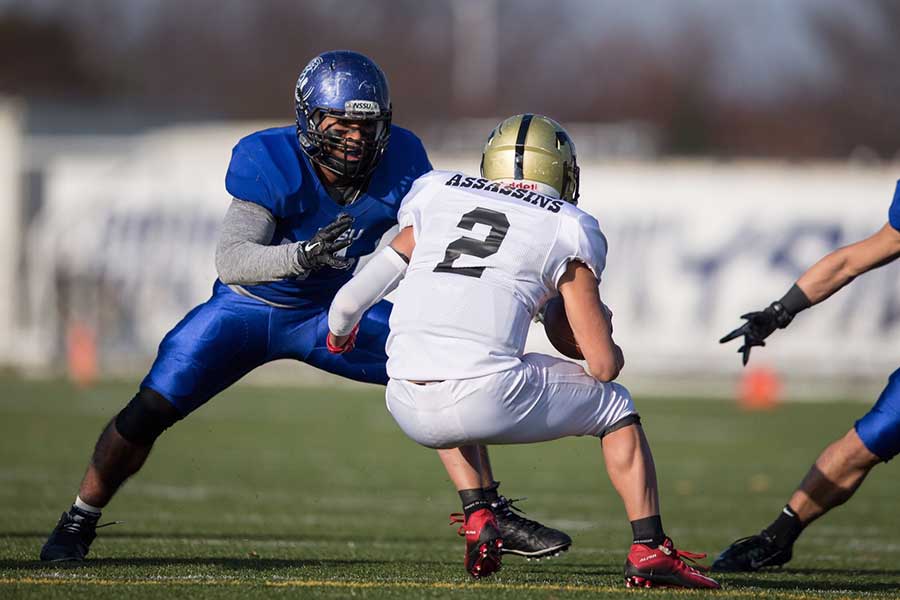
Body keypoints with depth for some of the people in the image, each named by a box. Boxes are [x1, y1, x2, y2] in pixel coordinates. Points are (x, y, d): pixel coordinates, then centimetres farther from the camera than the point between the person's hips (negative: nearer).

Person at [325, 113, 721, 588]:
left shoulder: (436, 195, 20)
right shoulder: (568, 229, 11)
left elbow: (350, 302, 22)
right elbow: (603, 365, 9)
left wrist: (339, 333, 46)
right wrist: (612, 352, 34)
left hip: (409, 410, 4)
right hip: (488, 398, -3)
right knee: (615, 407, 23)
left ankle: (477, 520, 23)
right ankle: (649, 552, 13)